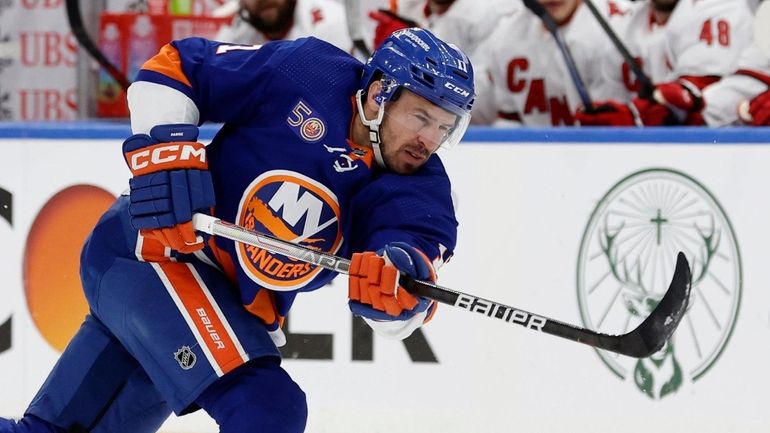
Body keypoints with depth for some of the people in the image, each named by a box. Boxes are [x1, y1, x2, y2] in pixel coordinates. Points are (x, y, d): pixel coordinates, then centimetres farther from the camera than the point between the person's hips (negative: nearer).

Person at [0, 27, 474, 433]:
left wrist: (403, 273, -46)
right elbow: (174, 68, -8)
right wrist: (165, 152, -20)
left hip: (237, 312, 6)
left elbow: (397, 315, -24)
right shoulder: (306, 74, -17)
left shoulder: (418, 188, -9)